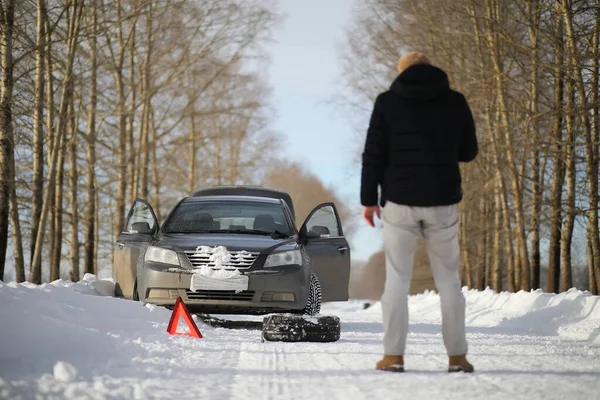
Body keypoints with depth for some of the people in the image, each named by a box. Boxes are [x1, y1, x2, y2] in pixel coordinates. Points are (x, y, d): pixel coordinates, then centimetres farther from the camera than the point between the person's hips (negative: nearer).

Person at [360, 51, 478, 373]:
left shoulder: (388, 102, 0)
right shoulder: (455, 102, 4)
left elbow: (374, 154, -3)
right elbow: (468, 152, 13)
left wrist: (369, 199, 4)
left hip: (399, 202, -1)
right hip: (443, 202, 1)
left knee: (397, 278, 4)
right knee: (448, 279, 9)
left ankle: (393, 355, -1)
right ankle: (457, 356, 7)